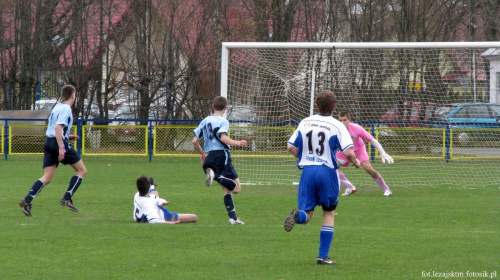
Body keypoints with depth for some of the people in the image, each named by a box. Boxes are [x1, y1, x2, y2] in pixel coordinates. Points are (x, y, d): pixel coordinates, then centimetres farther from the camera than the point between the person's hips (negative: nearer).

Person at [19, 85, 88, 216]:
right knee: (82, 171, 6)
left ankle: (27, 200, -12)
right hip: (60, 143, -8)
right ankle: (67, 198, 0)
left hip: (49, 142, 8)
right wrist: (61, 148, -25)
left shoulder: (56, 107, 17)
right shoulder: (66, 109, -10)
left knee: (47, 177, 3)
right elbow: (58, 128, -21)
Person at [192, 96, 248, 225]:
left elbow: (195, 141, 14)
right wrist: (237, 143, -20)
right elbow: (223, 137, -20)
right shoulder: (223, 121, -3)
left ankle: (233, 217, 4)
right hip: (222, 155, -7)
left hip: (210, 157, 7)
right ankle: (216, 176, -31)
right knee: (236, 188, -10)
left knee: (227, 189, 13)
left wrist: (202, 153, 29)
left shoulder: (205, 121, 16)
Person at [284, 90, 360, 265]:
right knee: (329, 213, 13)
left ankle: (297, 215, -33)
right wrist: (355, 162, 8)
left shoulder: (304, 123, 7)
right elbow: (348, 152, -14)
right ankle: (323, 256, 8)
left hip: (307, 170, 2)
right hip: (327, 171, -2)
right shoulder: (337, 126, -6)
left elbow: (291, 147, 8)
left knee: (307, 215, 6)